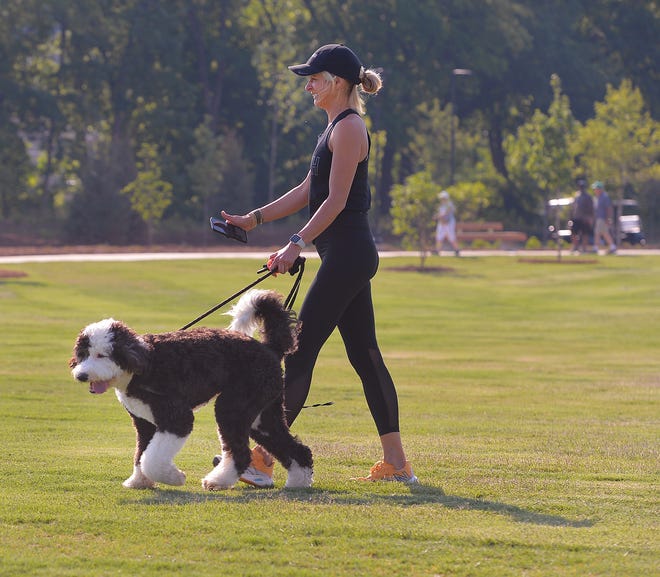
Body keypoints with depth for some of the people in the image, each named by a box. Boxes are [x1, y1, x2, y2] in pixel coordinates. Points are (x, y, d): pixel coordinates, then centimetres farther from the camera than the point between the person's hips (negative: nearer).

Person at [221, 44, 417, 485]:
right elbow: (308, 191, 23)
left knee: (301, 352, -10)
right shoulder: (339, 127, 19)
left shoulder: (348, 129, -12)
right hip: (351, 255, 10)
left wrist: (297, 244, -23)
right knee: (365, 356, 10)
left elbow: (335, 201, -19)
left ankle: (263, 459, -10)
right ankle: (396, 463, 10)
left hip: (346, 255, -10)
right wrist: (255, 219, 18)